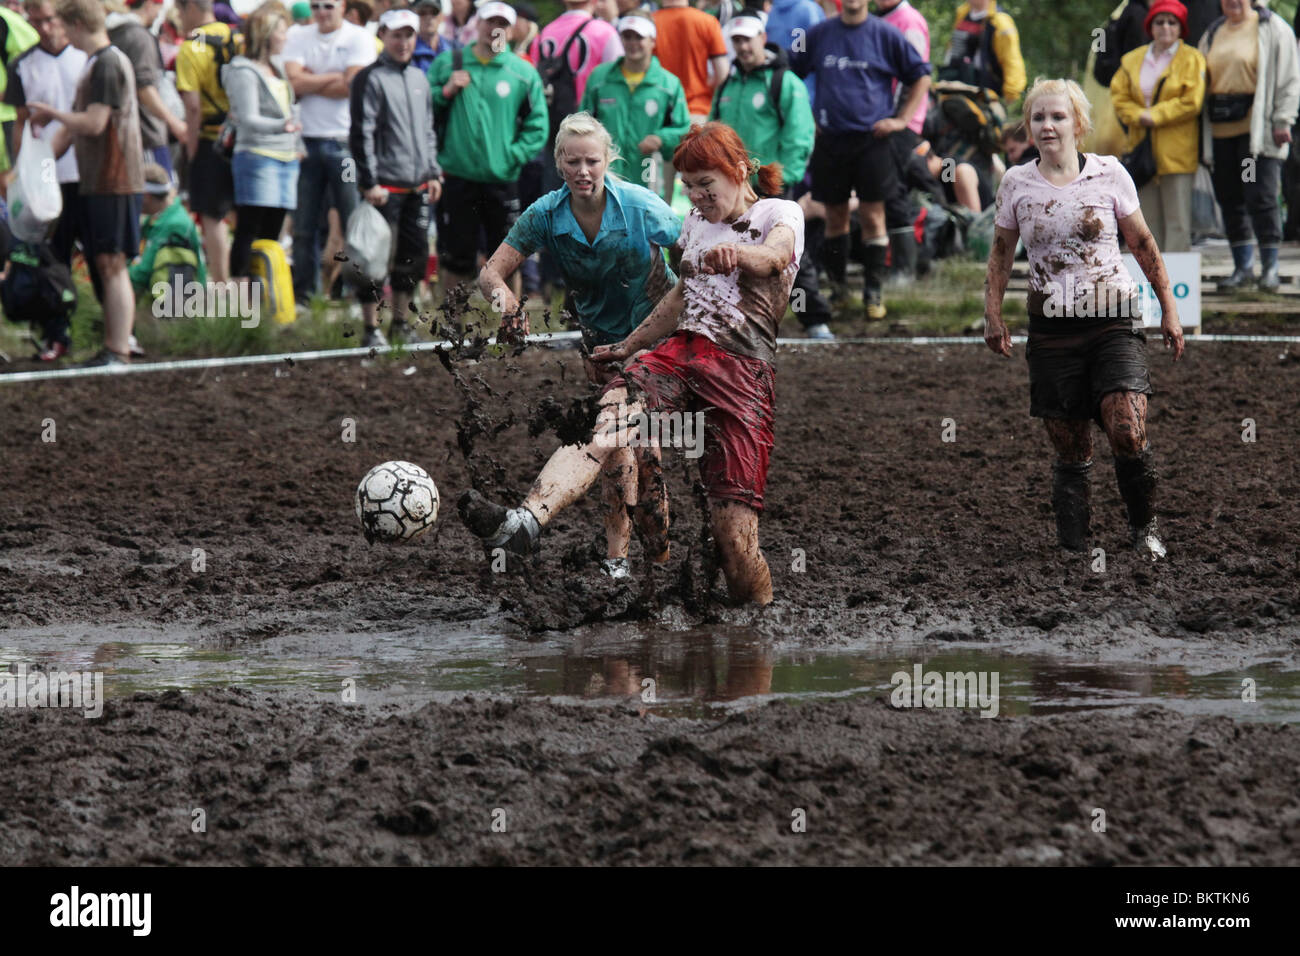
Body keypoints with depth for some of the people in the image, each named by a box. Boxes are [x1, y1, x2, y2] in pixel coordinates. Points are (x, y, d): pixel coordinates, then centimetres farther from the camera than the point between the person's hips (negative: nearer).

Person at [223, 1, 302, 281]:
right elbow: (248, 119, -20)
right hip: (256, 156, -8)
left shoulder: (277, 66, 17)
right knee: (248, 231, -10)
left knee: (271, 234, 7)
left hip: (287, 158, 8)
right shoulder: (243, 72, -9)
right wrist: (280, 126, -35)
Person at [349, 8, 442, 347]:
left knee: (415, 255, 10)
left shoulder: (419, 79, 15)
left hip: (417, 186, 7)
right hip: (385, 187, -7)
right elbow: (362, 134, -11)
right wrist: (370, 182, -15)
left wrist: (433, 172, 16)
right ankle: (371, 329, 0)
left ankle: (400, 322, 22)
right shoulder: (371, 79, -7)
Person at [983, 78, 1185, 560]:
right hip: (1052, 329, 2)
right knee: (1069, 448, 1)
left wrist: (1169, 310, 8)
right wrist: (993, 314, 9)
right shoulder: (1016, 183, 5)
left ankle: (1144, 527, 3)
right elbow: (1001, 252, 17)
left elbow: (1143, 244, 8)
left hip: (1113, 322, -2)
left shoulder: (1109, 173, 1)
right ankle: (1074, 542, 10)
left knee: (1128, 432, -17)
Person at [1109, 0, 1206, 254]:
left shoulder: (1191, 59, -1)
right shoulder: (1132, 60, 14)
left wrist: (1155, 116, -11)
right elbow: (1119, 95, 10)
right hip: (1142, 148, 5)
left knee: (1177, 221, -7)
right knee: (1149, 221, 6)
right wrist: (1138, 116, -9)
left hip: (1176, 154, -5)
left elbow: (1192, 102, -9)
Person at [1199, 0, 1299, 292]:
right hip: (1220, 130, 6)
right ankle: (1243, 267, 15)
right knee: (1229, 199, 6)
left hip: (1256, 124, -6)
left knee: (1261, 197, -9)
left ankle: (1270, 267, -1)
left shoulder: (1272, 29, 1)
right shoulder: (1213, 34, 18)